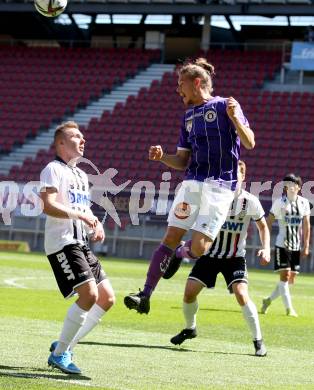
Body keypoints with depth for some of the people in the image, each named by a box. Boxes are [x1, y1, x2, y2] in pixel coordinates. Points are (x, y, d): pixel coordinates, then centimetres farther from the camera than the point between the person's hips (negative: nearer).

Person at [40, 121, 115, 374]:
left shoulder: (82, 175, 23)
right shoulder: (54, 169, -5)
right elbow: (48, 205, -19)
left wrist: (96, 225, 10)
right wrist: (81, 215, -24)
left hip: (81, 244, 9)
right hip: (62, 243, -9)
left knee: (107, 298, 4)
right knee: (89, 294, -21)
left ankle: (66, 345, 10)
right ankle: (59, 354, -10)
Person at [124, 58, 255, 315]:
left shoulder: (224, 106, -2)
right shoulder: (189, 116, 18)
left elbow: (250, 143, -9)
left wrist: (235, 118, -25)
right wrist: (162, 156, 1)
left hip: (220, 187, -5)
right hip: (192, 182, 6)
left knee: (198, 248, -10)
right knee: (171, 238, -3)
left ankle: (180, 253, 26)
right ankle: (145, 296, 0)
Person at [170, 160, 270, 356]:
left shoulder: (250, 201, -11)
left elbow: (263, 226, 4)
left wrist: (266, 249, -10)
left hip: (235, 257, -2)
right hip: (210, 254, 2)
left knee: (241, 294, -21)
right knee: (189, 292, -6)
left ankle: (258, 341, -9)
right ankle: (190, 328, 24)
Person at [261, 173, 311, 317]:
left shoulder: (304, 203, 3)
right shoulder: (279, 202, -6)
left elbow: (306, 225, 9)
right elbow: (269, 222, -2)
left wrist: (306, 246, 6)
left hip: (296, 246, 4)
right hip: (282, 244, -4)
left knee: (291, 279, 7)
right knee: (285, 275, -11)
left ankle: (269, 300, 25)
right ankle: (289, 308, -7)